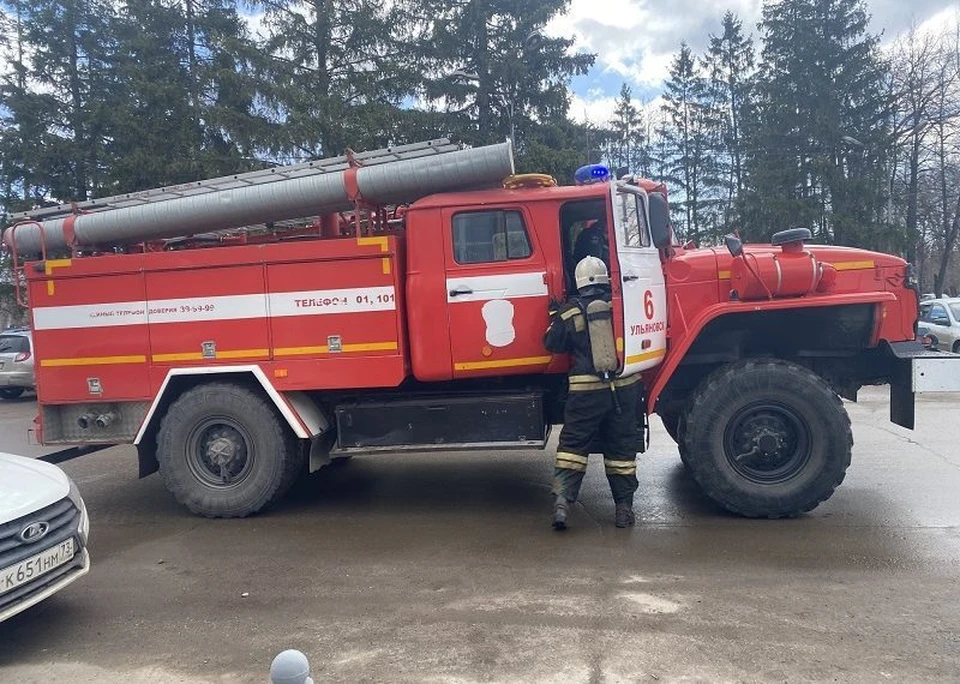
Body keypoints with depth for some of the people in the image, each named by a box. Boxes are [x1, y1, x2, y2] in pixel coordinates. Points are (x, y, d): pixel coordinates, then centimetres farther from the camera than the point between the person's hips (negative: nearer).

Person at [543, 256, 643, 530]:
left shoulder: (569, 312, -3)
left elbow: (553, 344, 5)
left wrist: (554, 316, 18)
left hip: (586, 390, -1)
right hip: (625, 388, 2)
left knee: (573, 444, 7)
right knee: (622, 447, 10)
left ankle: (562, 499, -6)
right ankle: (624, 507, 14)